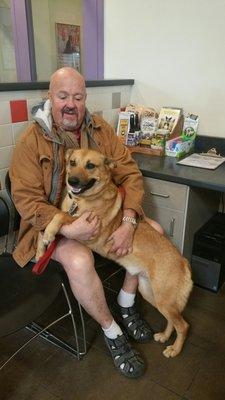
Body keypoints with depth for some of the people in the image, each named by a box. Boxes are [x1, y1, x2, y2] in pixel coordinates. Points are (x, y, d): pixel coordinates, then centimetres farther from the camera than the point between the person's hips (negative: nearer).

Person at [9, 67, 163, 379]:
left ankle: (126, 304, 12)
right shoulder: (31, 141, -12)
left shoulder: (100, 130, -2)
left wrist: (128, 222, -22)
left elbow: (130, 174, -6)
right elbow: (27, 200, -16)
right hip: (56, 223, -4)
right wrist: (69, 228, -31)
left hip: (103, 212, 5)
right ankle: (112, 331, -4)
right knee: (79, 261, -33)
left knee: (154, 231, -6)